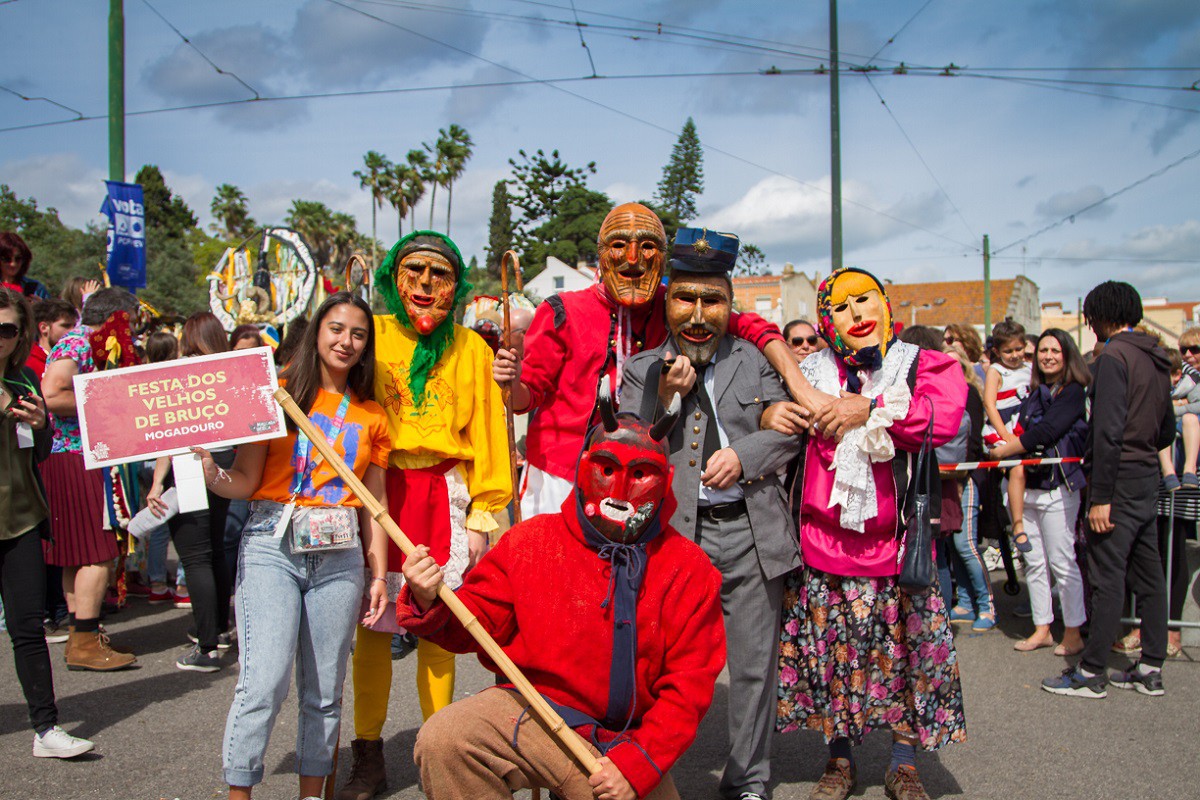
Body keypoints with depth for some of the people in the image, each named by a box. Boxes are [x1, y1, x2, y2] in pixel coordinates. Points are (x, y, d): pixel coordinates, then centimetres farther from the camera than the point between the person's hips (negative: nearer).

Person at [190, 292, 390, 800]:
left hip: (339, 555, 3)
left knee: (324, 691, 7)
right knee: (264, 681, -13)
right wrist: (211, 472, -22)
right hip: (273, 546, -3)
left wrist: (379, 575, 10)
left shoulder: (372, 416, 14)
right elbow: (246, 481, -1)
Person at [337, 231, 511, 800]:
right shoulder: (370, 336, 7)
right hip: (376, 491, 1)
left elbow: (486, 433, 6)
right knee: (371, 626, 3)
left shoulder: (471, 349, 7)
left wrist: (482, 516, 0)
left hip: (443, 495, 0)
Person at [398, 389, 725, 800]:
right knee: (442, 739, -23)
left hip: (625, 742, 0)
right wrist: (430, 603, -18)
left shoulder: (689, 569, -2)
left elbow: (689, 684, -4)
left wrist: (636, 765, -13)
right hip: (532, 715, 0)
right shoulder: (530, 540, 1)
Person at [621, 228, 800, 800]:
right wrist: (667, 398, -13)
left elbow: (791, 429, 8)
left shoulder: (754, 360, 8)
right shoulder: (640, 370, 4)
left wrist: (744, 454, -9)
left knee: (754, 666, 10)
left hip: (751, 533, 2)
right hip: (673, 533, -1)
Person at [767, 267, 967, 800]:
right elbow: (764, 404, 15)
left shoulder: (923, 366, 3)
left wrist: (870, 410, -18)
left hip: (893, 543, -1)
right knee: (831, 649, 9)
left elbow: (944, 417, -16)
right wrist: (768, 414, -7)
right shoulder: (813, 373, 9)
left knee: (903, 647, 6)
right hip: (823, 543, 2)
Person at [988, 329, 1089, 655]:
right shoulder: (1034, 393, 16)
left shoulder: (1074, 393, -6)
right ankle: (1042, 628, 18)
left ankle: (1073, 633, 7)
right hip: (1028, 485, 7)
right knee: (1034, 562, 9)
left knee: (1062, 561, -4)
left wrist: (1002, 451, -9)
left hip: (1058, 487, -7)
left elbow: (1046, 432, -15)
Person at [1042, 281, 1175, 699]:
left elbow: (1109, 431, -20)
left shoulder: (1113, 356, -14)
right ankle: (1150, 668, 20)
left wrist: (1100, 497, -20)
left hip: (1120, 480, -9)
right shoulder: (1157, 359, 13)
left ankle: (1092, 673, 2)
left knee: (1107, 577, -4)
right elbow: (1167, 430, 19)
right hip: (1148, 479, 9)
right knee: (1148, 575, 12)